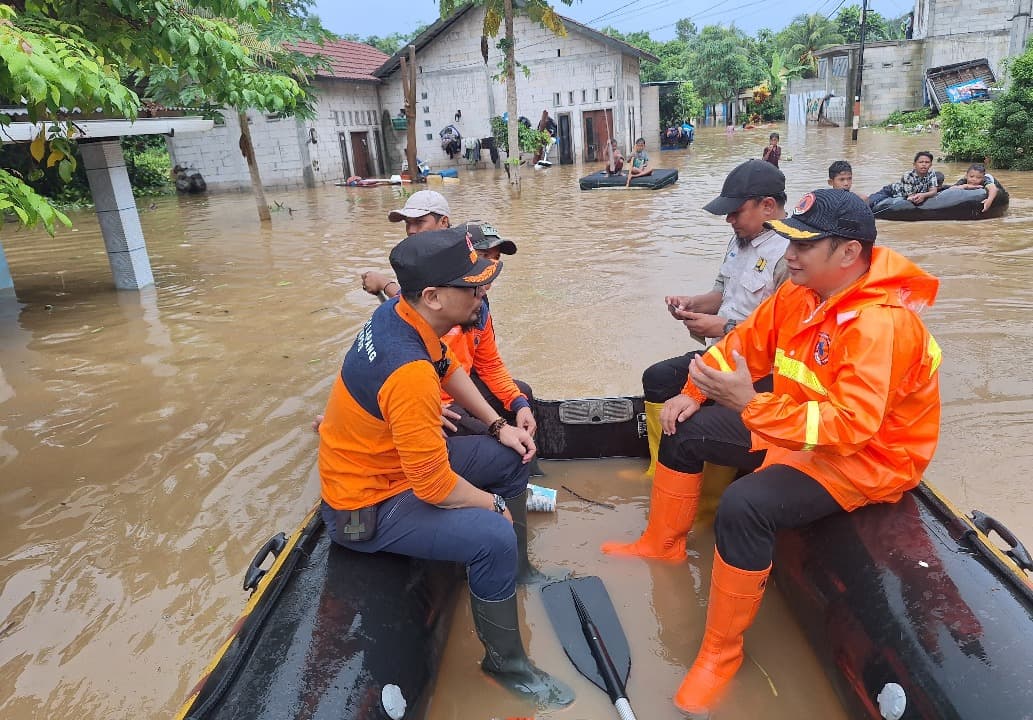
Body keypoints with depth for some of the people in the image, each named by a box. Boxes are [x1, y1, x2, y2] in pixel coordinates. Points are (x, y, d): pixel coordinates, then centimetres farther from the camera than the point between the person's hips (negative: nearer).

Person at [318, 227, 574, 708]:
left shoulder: (397, 310, -8)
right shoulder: (409, 372, -36)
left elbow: (449, 369, 11)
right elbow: (435, 487, -30)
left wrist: (498, 426, 7)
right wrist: (494, 504, -12)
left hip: (400, 458, 10)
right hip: (367, 508, -9)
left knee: (512, 457, 13)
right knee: (494, 537, -26)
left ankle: (514, 570, 34)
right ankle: (504, 661, 2)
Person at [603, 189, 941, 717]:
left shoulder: (880, 324, -29)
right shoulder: (800, 293, -4)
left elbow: (849, 423, -38)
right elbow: (746, 343, 7)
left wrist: (749, 403, -46)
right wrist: (694, 393, -4)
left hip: (865, 457, -9)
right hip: (796, 427, 9)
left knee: (744, 507, -33)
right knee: (683, 427, 9)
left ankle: (720, 654, -11)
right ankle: (662, 545, 27)